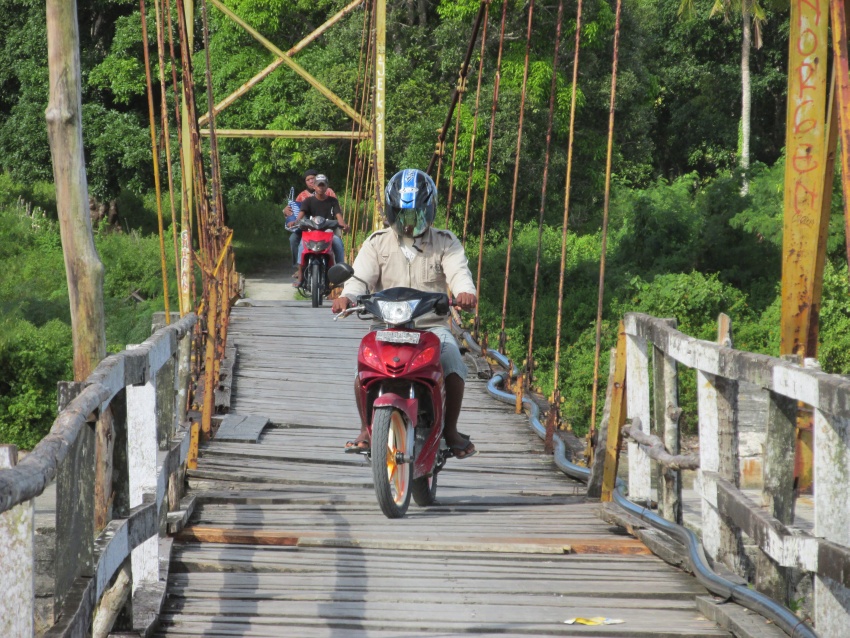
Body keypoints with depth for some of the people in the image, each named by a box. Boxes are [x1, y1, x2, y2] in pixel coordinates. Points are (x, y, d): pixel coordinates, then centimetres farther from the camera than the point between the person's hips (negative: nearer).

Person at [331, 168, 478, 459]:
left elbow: (458, 270, -11)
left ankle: (450, 429, -7)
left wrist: (465, 291, -36)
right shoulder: (377, 243, 9)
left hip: (433, 325, 0)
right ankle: (367, 427, -4)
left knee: (453, 363, -28)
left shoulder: (445, 244, 7)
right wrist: (347, 296, -28)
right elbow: (361, 275, -5)